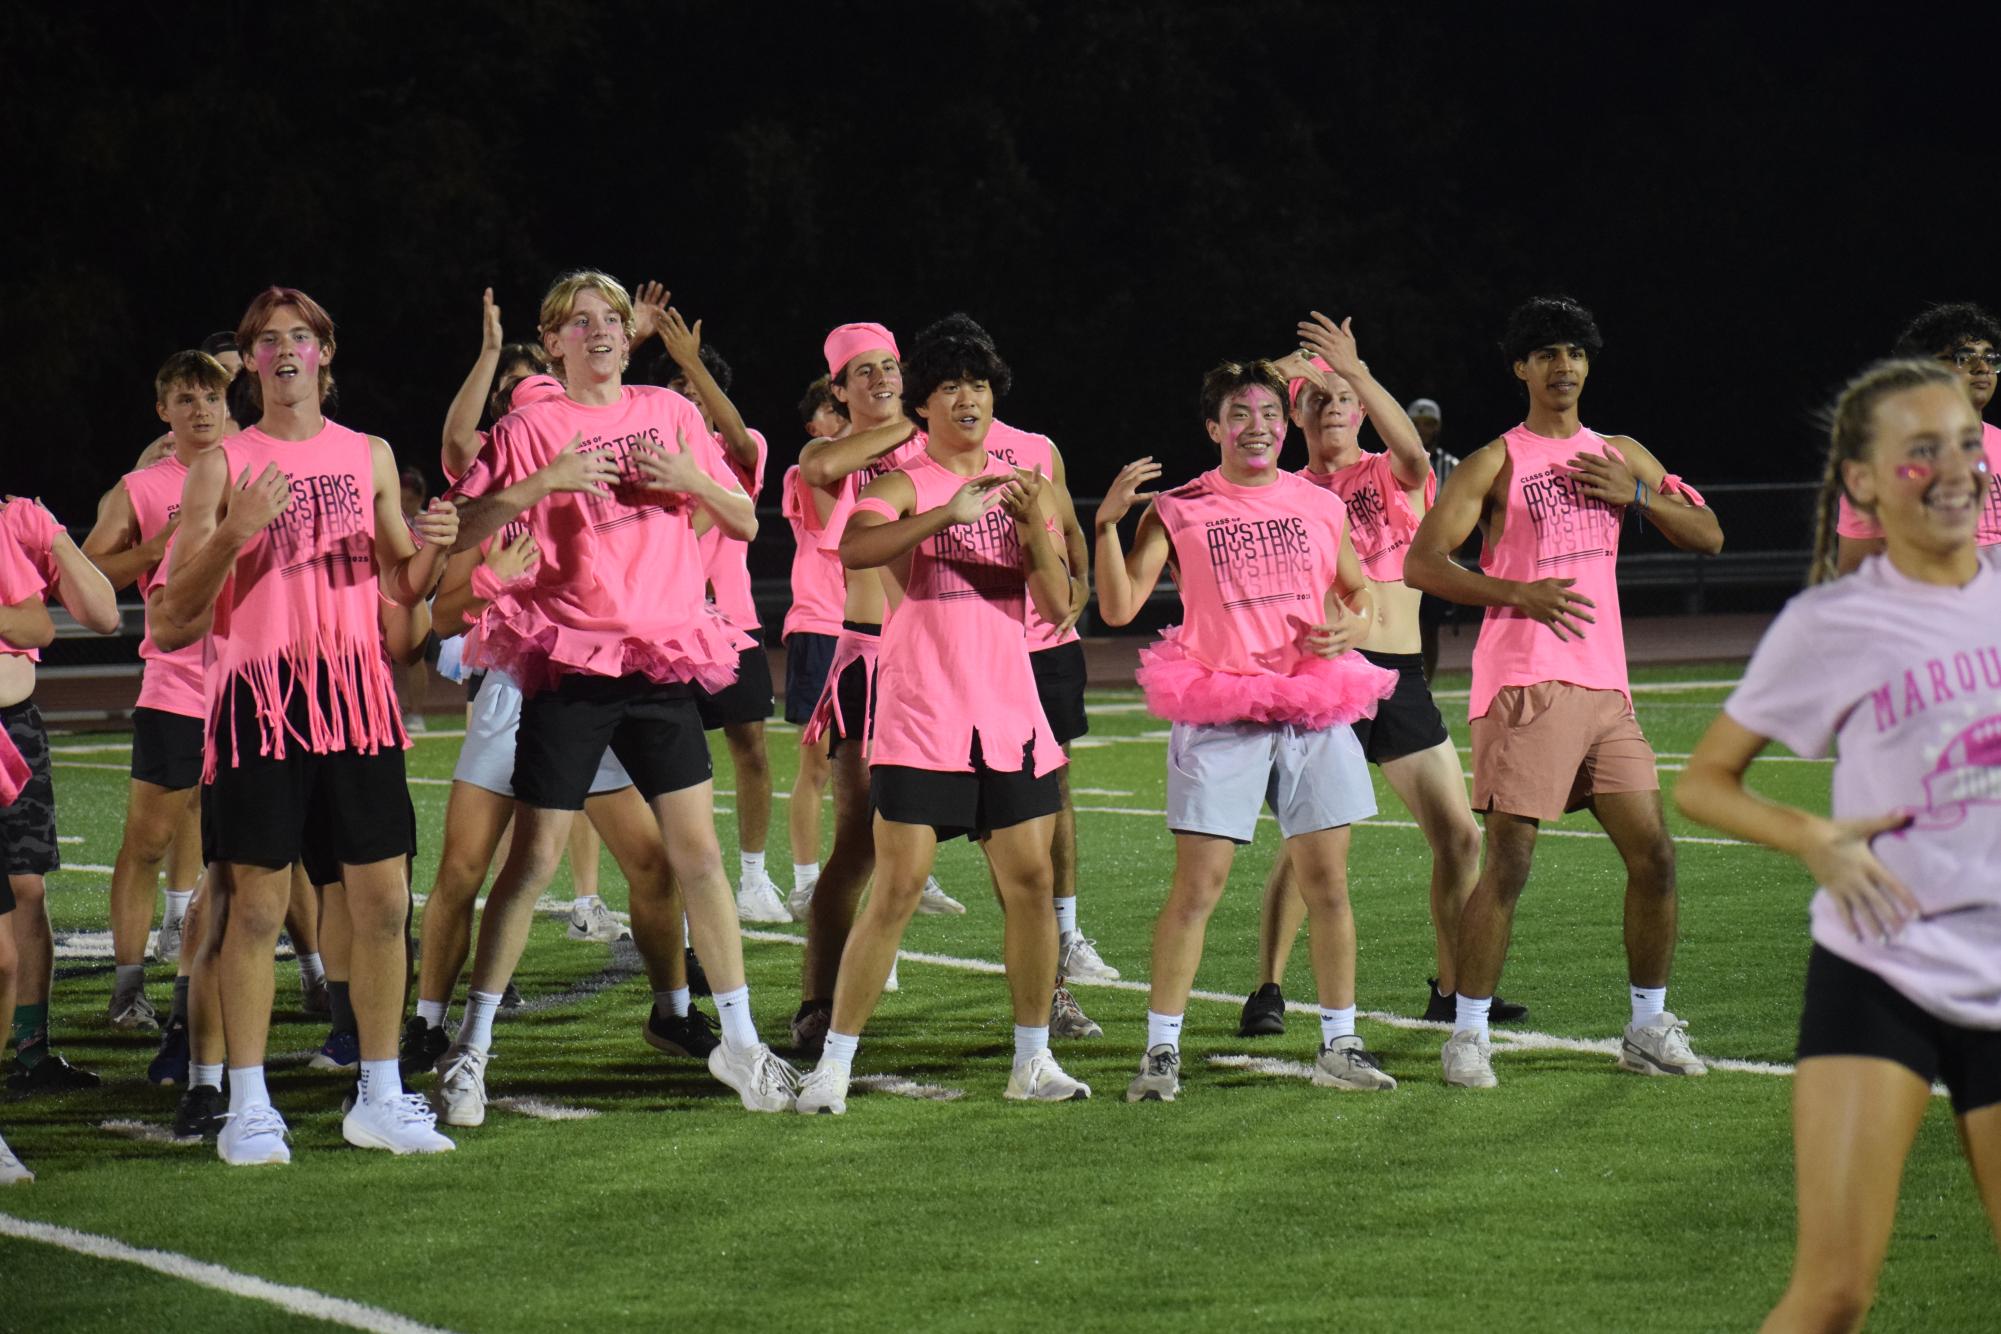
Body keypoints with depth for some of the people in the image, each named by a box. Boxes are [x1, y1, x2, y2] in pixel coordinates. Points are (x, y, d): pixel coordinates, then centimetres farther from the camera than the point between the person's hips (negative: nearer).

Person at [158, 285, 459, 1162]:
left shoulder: (368, 456, 13)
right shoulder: (222, 466, 4)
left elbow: (400, 590, 16)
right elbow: (177, 611, 0)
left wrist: (432, 549, -5)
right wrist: (235, 531, -15)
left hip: (356, 694, 3)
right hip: (258, 695, -3)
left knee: (382, 899, 1)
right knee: (255, 902, -4)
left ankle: (379, 1098, 10)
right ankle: (247, 1107, 1)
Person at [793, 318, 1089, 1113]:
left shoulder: (1022, 486, 11)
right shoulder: (902, 485, -3)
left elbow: (1057, 606, 3)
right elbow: (852, 549, -25)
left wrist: (1035, 525, -14)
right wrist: (948, 512, -35)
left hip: (1009, 717, 5)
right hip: (920, 719, -5)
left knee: (1031, 881, 4)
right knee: (898, 888, -9)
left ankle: (1032, 1062, 15)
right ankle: (833, 1064, -3)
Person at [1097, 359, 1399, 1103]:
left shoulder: (1321, 507, 11)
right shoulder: (1178, 511, 2)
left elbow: (1362, 597, 20)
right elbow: (1119, 607, -5)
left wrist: (1351, 630, -2)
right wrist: (1107, 523, -17)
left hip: (1315, 712, 3)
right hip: (1220, 717, -3)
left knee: (1327, 881, 4)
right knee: (1197, 886, -7)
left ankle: (1339, 1045, 14)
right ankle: (1161, 1050, -1)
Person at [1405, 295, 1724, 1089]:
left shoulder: (1619, 456, 17)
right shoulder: (1499, 460, 0)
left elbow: (1709, 537, 14)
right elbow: (1422, 562, -8)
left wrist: (1635, 494, -2)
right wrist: (1517, 593, -19)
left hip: (1605, 687, 6)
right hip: (1524, 685, -6)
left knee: (1653, 853, 3)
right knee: (1509, 861, -9)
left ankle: (1649, 1029, 15)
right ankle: (1468, 1036, -2)